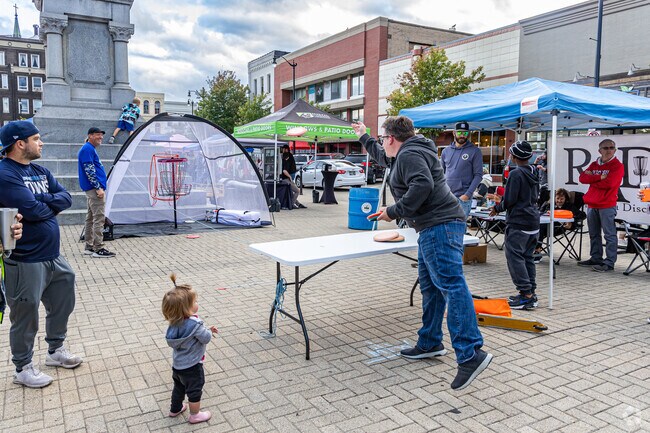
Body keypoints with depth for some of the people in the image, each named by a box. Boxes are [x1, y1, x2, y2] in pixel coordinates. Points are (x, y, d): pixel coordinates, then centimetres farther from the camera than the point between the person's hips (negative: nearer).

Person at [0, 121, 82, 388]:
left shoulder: (40, 171, 10)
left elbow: (66, 198, 2)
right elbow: (33, 210, -26)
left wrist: (41, 201, -16)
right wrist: (52, 204, -6)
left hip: (53, 256, 9)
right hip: (25, 263, -8)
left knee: (62, 306, 21)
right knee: (25, 317, 7)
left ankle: (55, 350, 42)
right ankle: (23, 368, 27)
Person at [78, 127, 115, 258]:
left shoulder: (91, 149, 21)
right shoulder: (87, 149, -11)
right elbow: (89, 170, -19)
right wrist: (98, 187, -21)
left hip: (92, 189, 11)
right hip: (94, 189, -11)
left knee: (91, 218, 13)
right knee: (99, 218, -11)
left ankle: (89, 247, 20)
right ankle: (98, 249, -11)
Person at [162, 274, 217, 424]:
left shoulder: (176, 322, -7)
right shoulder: (195, 324, -32)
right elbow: (206, 338, -20)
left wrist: (206, 330, 4)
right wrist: (209, 331, -1)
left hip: (177, 364, 7)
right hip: (191, 366, -7)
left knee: (179, 387, 28)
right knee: (195, 390, 14)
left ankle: (175, 409, 47)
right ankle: (195, 415, 31)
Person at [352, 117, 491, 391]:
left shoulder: (409, 154, -9)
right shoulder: (407, 153, 24)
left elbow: (423, 186, -25)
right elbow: (383, 158, 44)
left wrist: (394, 211, -17)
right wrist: (363, 137, 54)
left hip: (440, 227, -11)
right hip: (434, 228, 11)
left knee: (451, 286, -16)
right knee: (430, 287, 15)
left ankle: (471, 354, -17)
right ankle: (430, 344, 25)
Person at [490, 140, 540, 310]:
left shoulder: (516, 174, -15)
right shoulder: (534, 172, 11)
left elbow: (509, 200, -17)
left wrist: (497, 208, 2)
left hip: (518, 222, -9)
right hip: (533, 221, 9)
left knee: (514, 256, -5)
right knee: (527, 257, 14)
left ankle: (526, 295, -6)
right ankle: (530, 293, 19)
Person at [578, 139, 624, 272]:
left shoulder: (617, 166, -3)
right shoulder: (594, 164, 14)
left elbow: (609, 183, -16)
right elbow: (582, 177, 0)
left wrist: (592, 179, -3)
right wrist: (599, 177, -12)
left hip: (607, 206, -6)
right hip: (592, 204, 6)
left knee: (609, 235, -4)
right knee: (594, 234, 13)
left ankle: (609, 263, -1)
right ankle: (595, 259, 24)